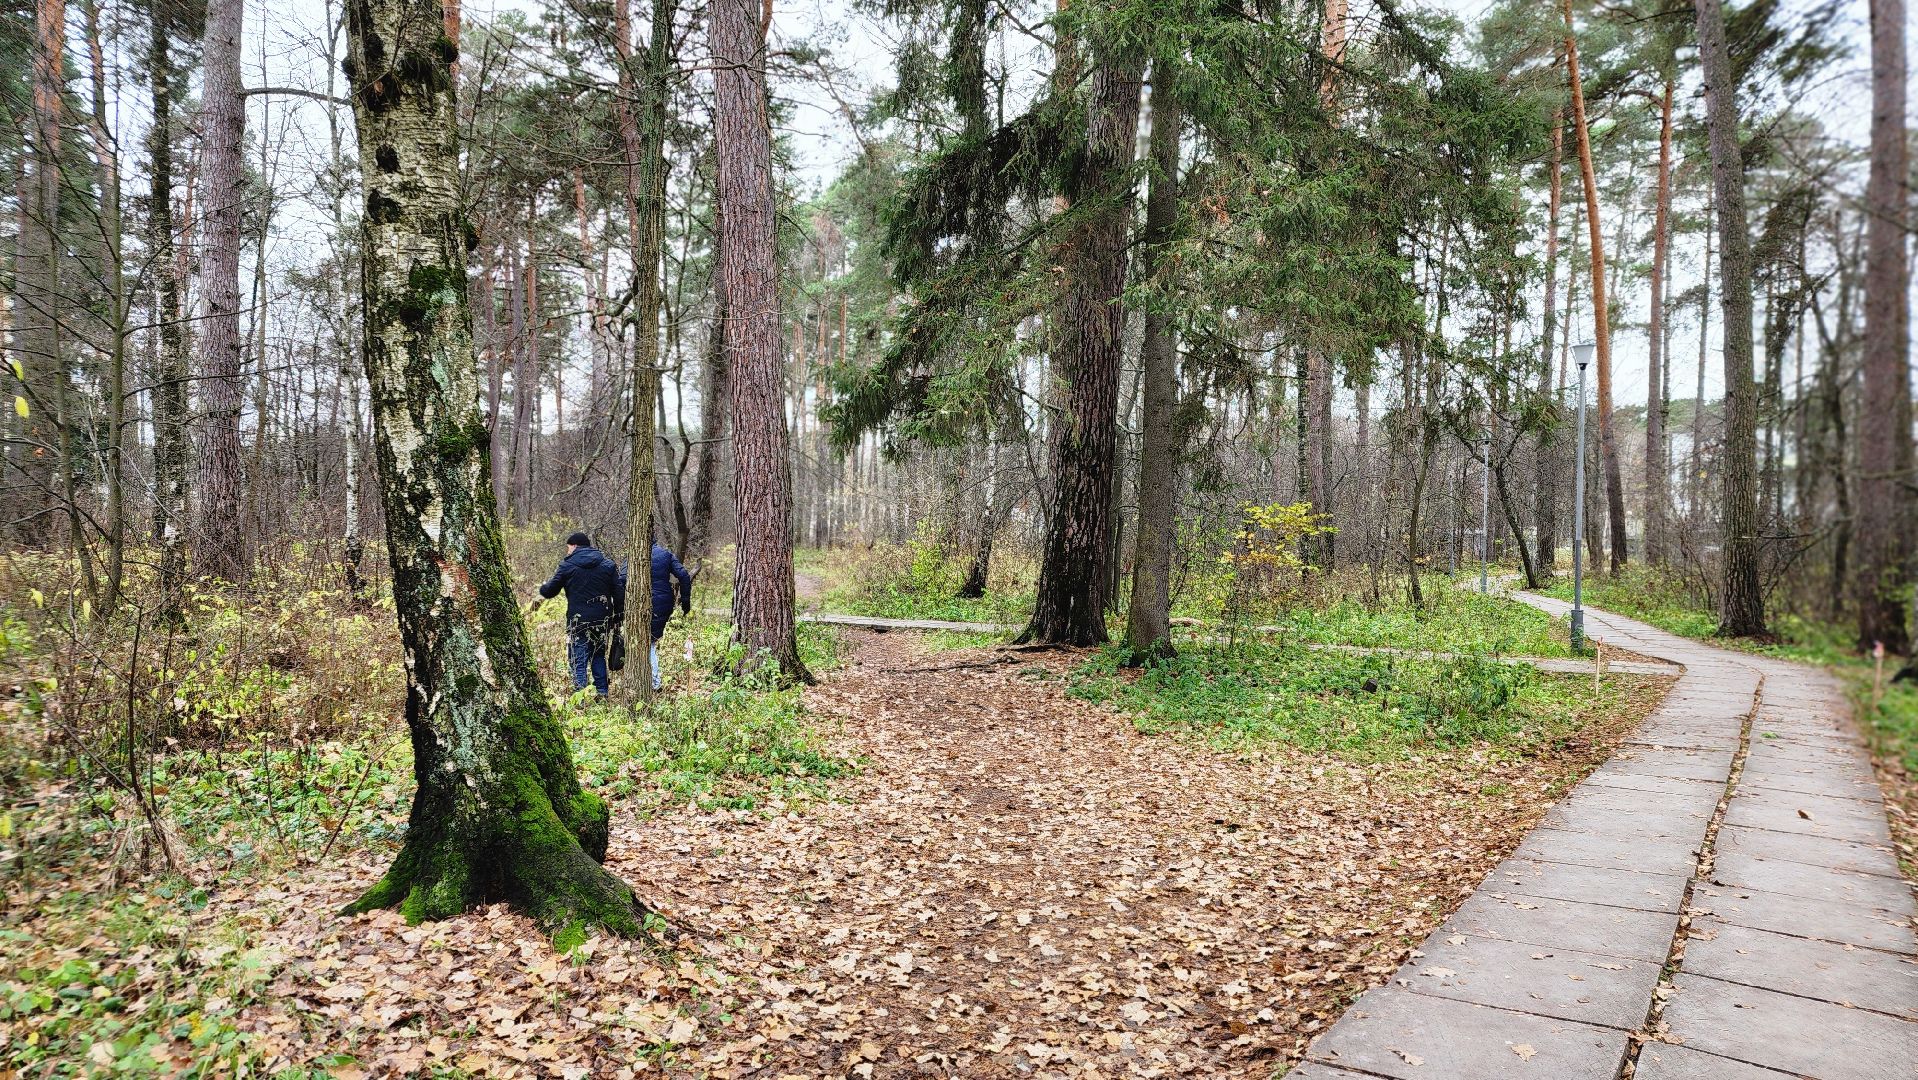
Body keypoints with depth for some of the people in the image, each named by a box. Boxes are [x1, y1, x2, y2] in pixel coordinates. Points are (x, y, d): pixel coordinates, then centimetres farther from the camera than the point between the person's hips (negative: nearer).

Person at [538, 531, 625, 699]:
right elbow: (619, 592, 3)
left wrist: (542, 589, 25)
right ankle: (602, 693, 18)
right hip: (602, 621, 4)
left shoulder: (567, 565, -3)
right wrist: (619, 616, 10)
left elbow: (550, 590, 2)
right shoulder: (608, 564, 6)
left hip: (578, 621, -4)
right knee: (598, 656, 18)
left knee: (579, 661, 1)